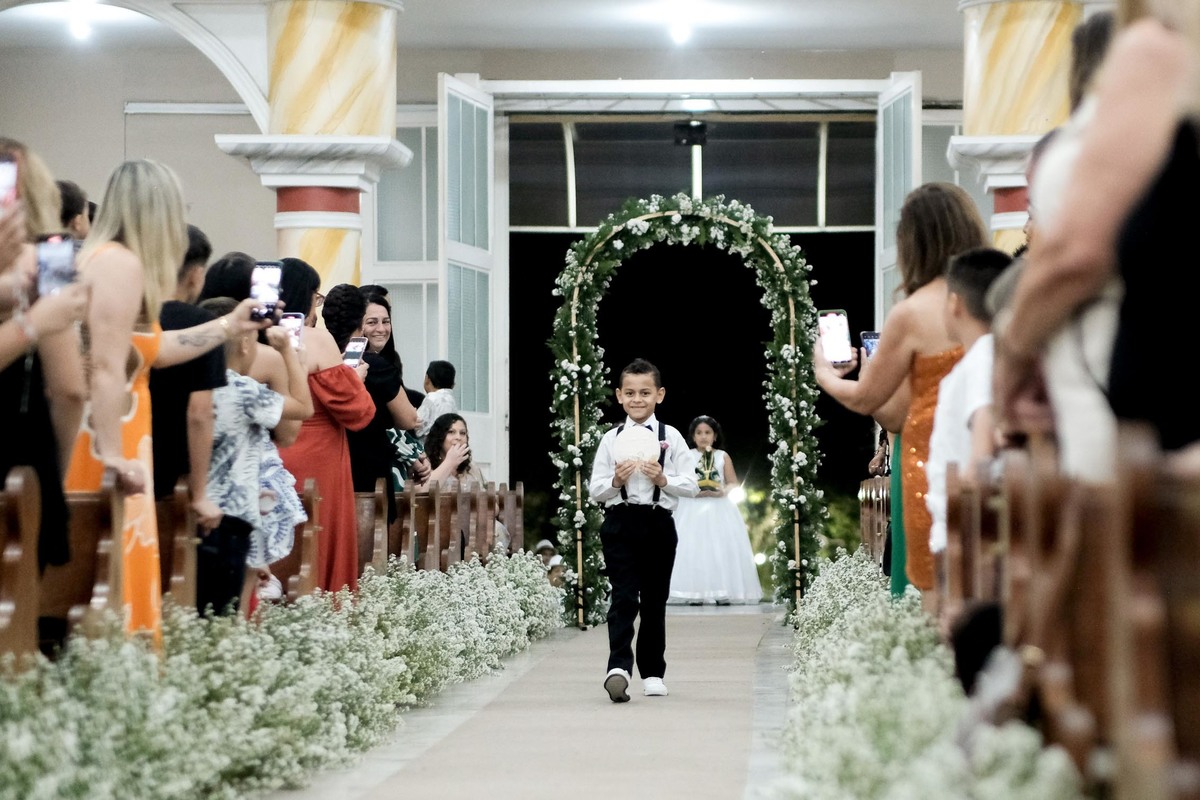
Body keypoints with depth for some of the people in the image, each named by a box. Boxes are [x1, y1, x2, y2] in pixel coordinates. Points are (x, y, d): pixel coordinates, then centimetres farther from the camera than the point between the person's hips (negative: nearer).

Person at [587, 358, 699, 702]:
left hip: (658, 523, 1)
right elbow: (595, 490, 8)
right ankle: (619, 667, -23)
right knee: (624, 597, -13)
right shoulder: (611, 439, 6)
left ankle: (653, 673, 16)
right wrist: (615, 481, -11)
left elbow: (691, 486, 3)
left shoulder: (670, 438, 4)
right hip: (619, 522, -1)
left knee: (655, 600, 8)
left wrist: (663, 480, -13)